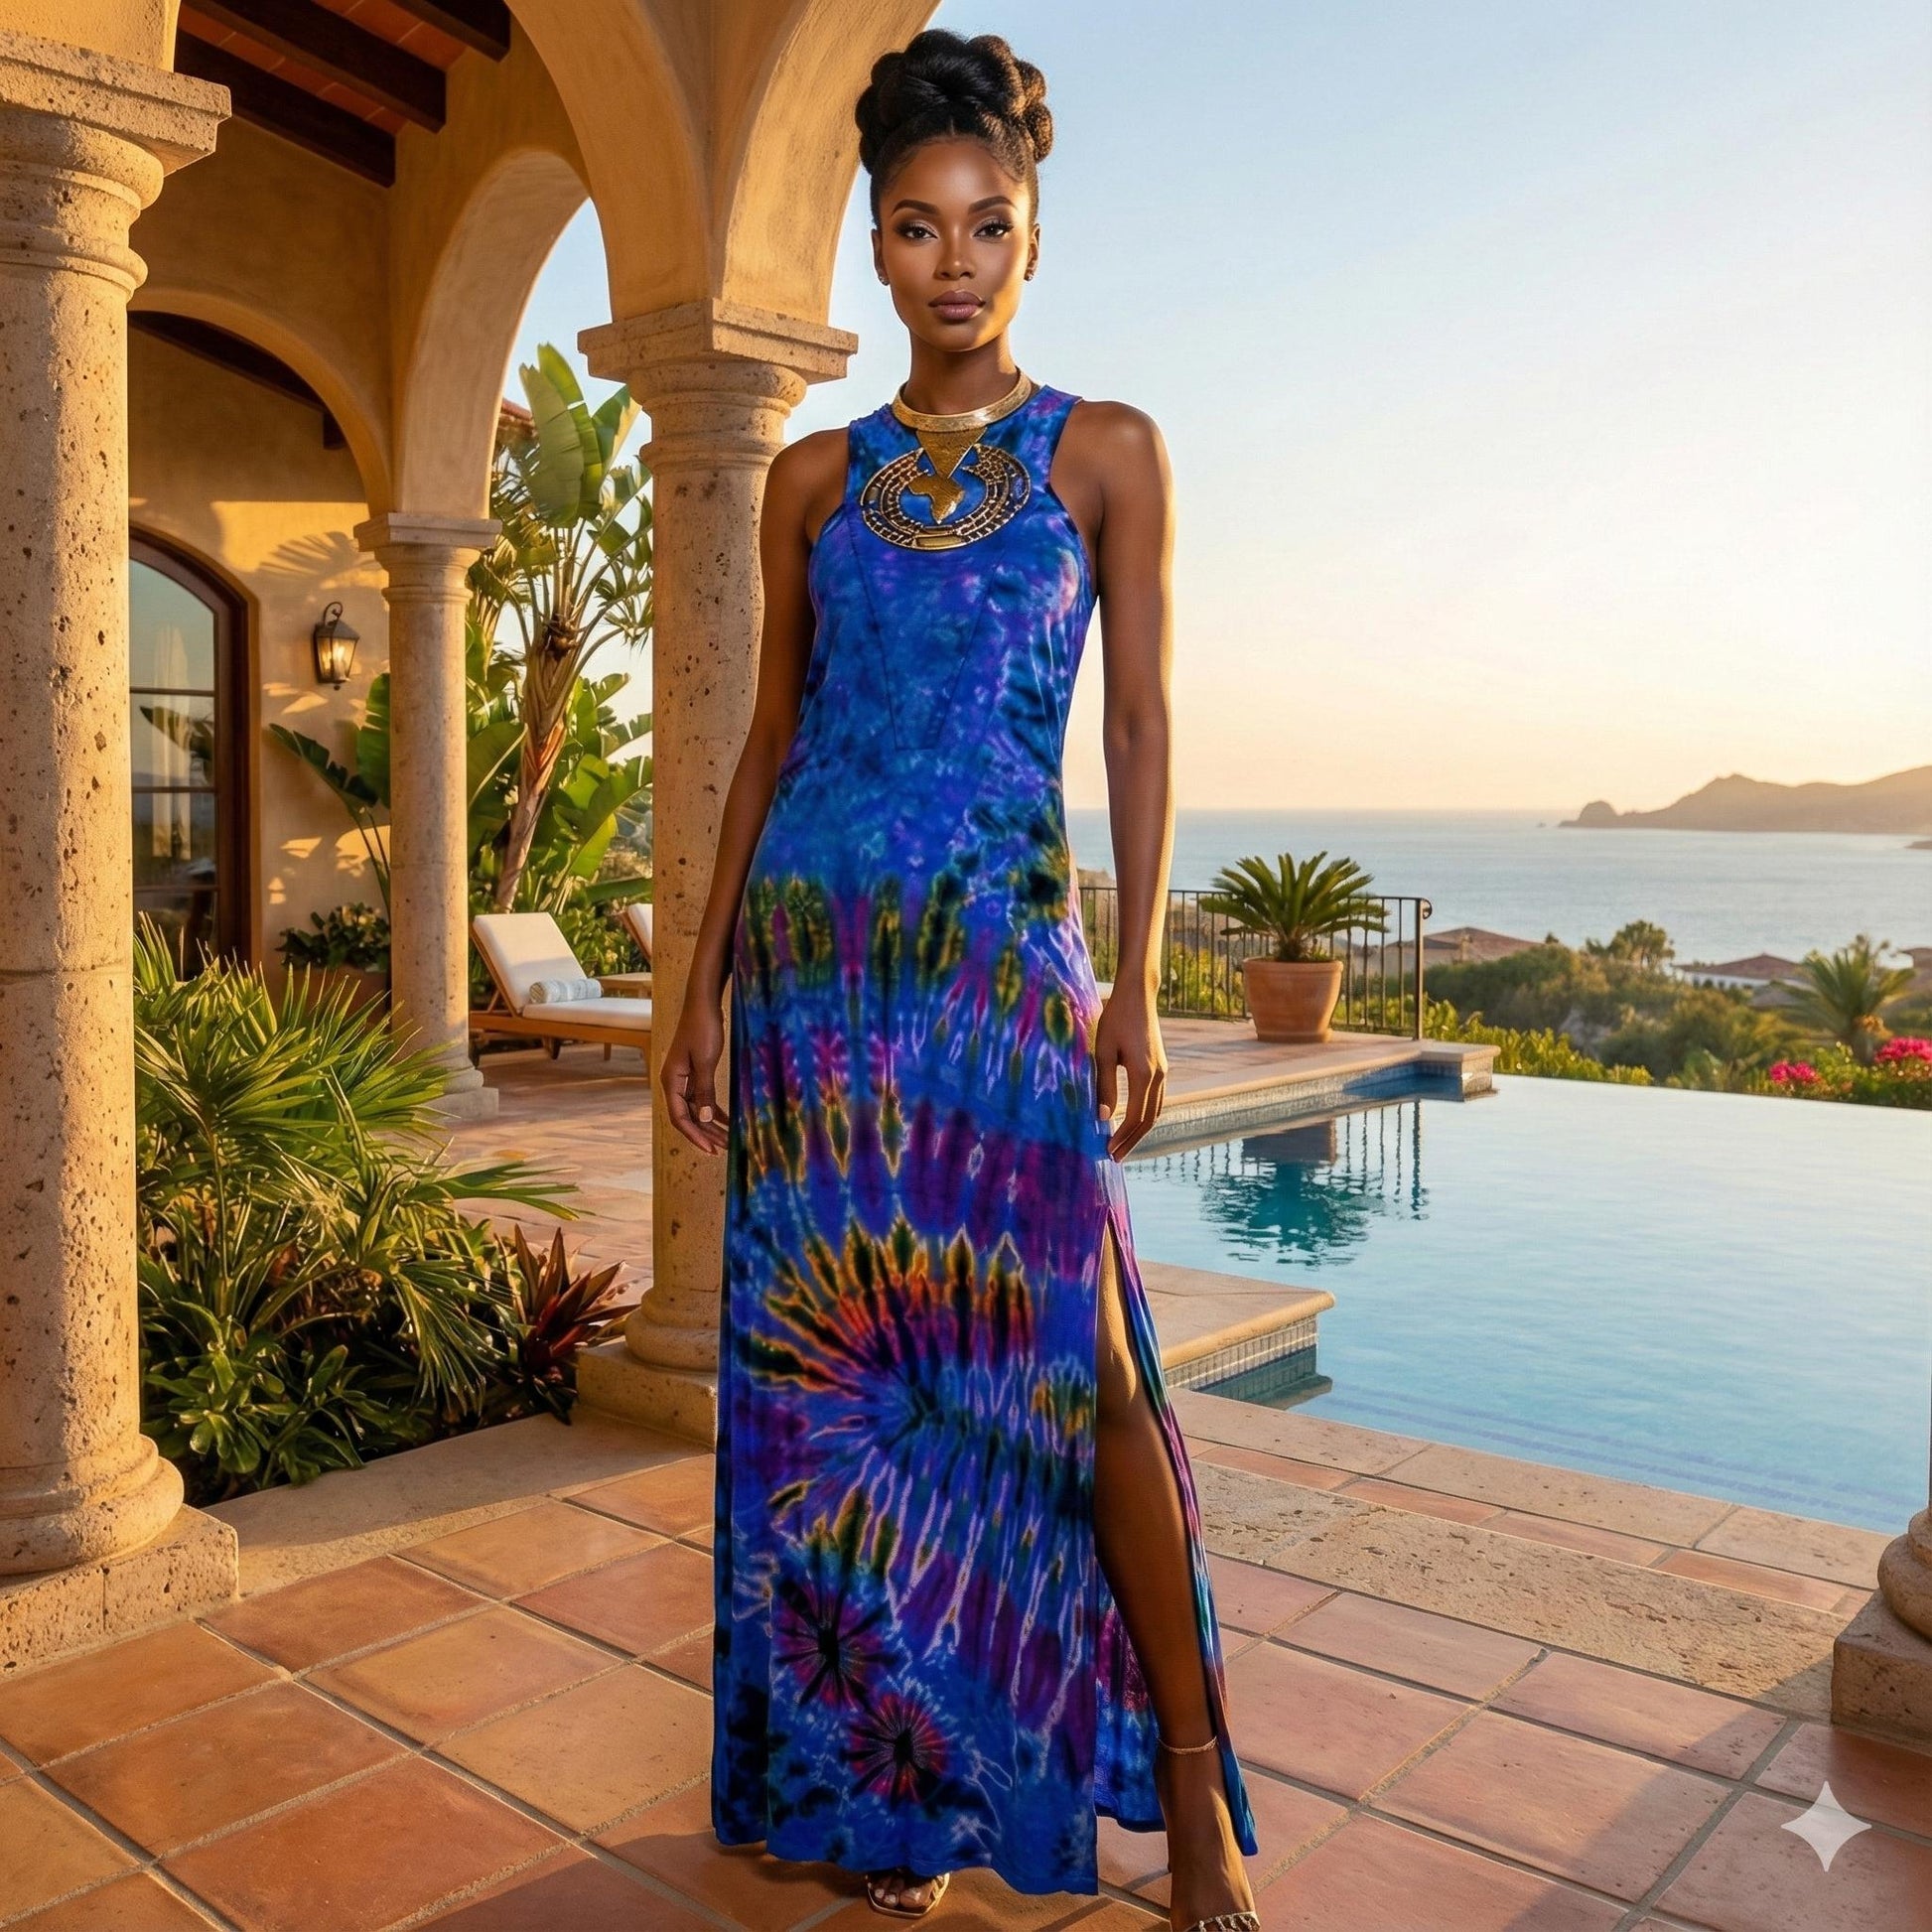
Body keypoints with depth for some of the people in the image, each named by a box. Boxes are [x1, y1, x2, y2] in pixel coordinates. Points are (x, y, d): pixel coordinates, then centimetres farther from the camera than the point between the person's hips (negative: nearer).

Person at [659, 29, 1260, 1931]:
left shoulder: (1108, 451, 6)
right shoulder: (812, 475, 12)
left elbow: (1139, 725, 1)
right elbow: (769, 736, 13)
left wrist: (1135, 984, -8)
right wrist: (704, 982, 8)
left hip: (1000, 950, -3)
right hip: (813, 943, 3)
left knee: (1069, 1358, -5)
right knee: (836, 1364, 6)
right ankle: (889, 1777, 23)